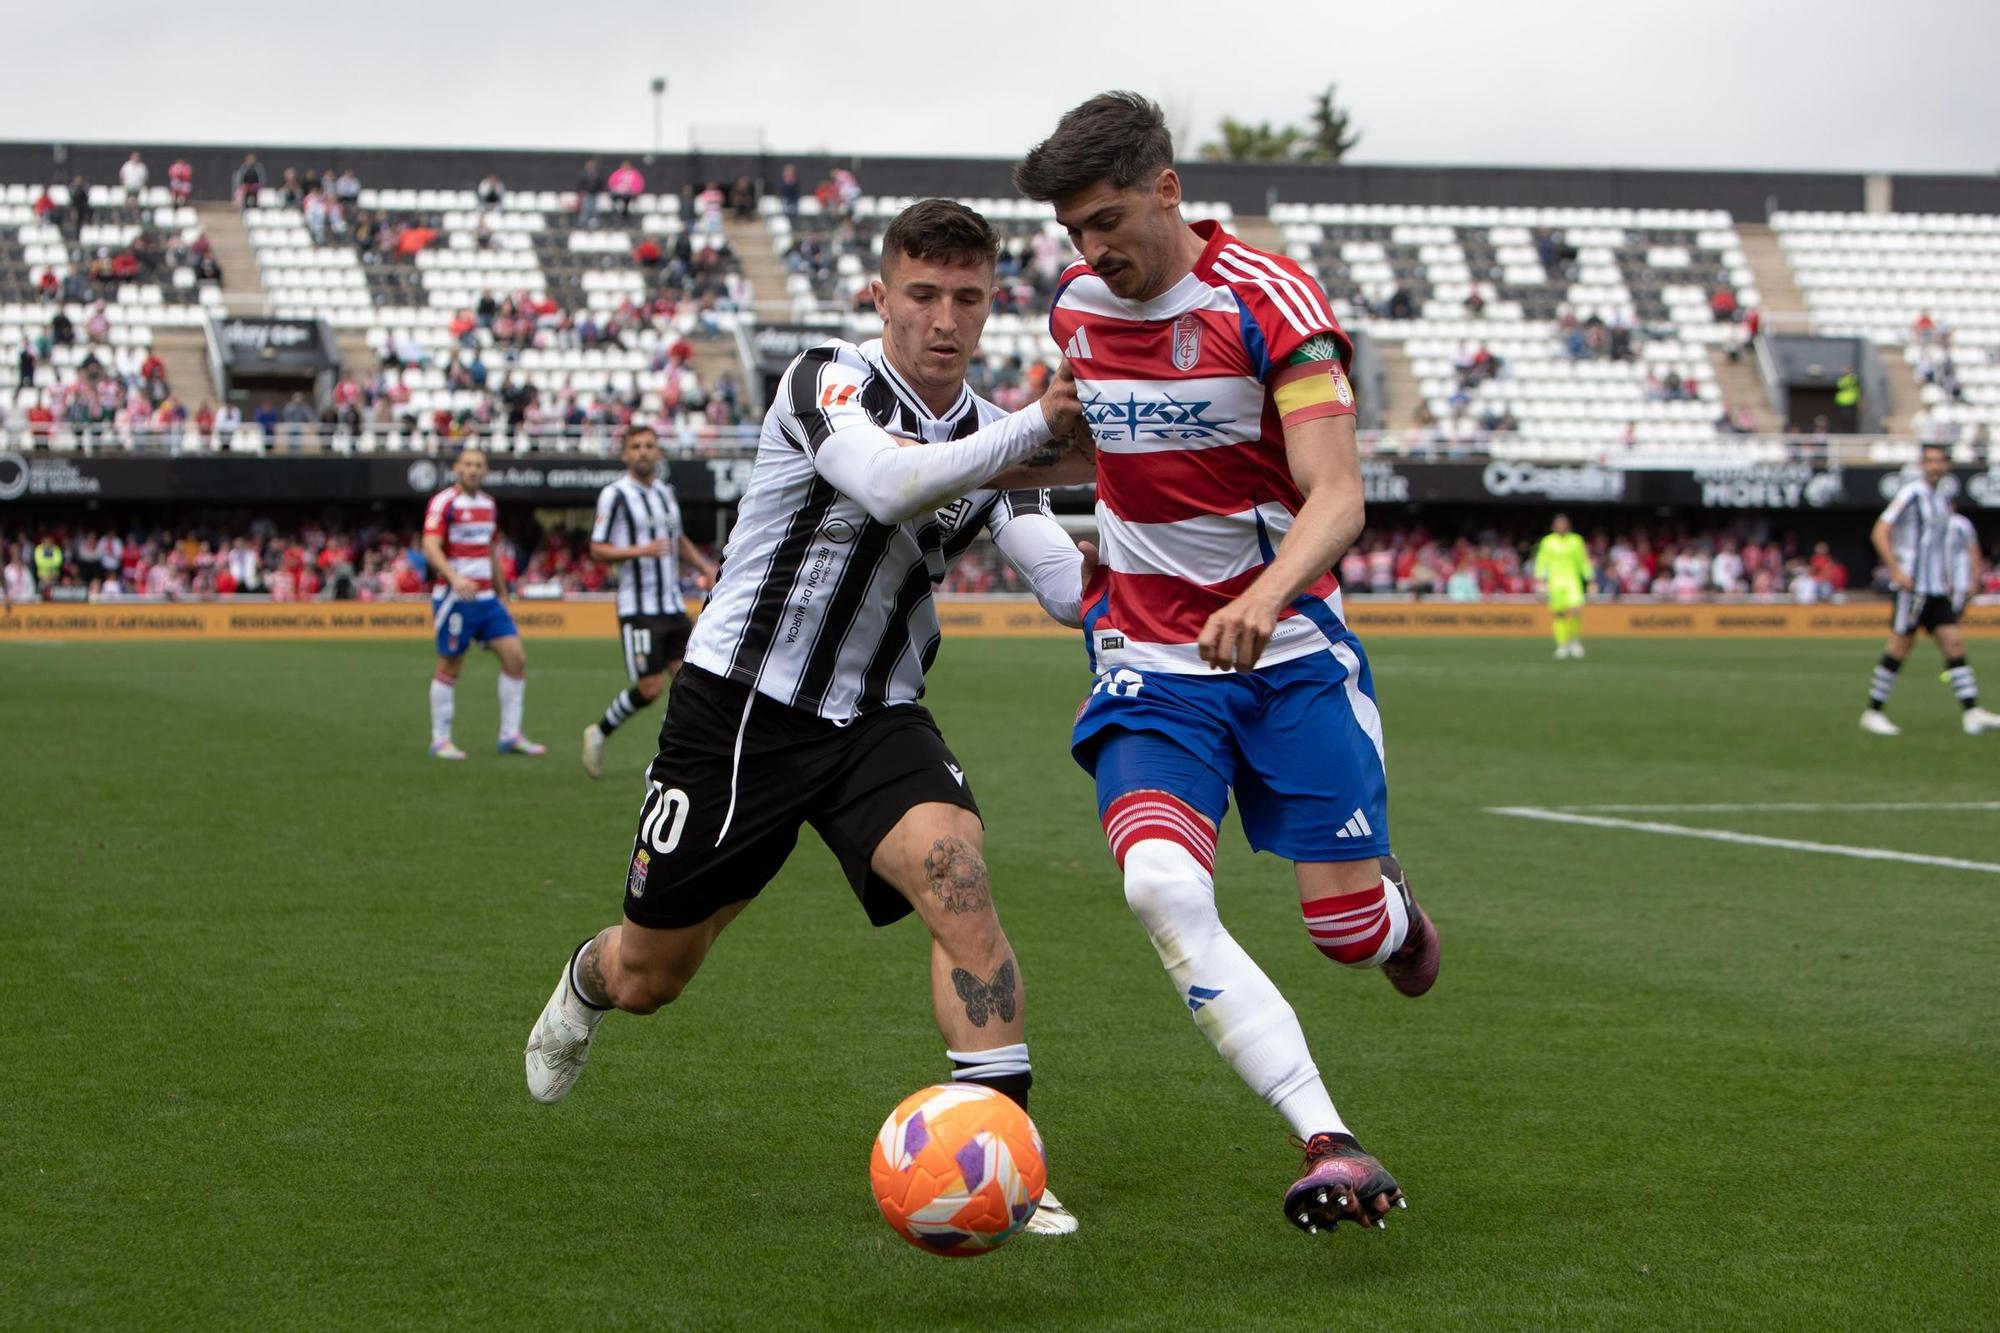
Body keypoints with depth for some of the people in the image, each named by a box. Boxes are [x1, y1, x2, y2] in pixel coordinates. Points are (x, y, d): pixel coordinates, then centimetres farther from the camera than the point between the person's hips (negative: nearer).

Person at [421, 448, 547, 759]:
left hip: (487, 598, 7)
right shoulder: (444, 502, -9)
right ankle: (440, 741, 10)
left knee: (516, 657, -2)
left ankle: (511, 735, 5)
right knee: (450, 667, 0)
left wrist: (502, 593, 24)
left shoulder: (488, 504, 14)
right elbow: (431, 547, -20)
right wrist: (454, 578, -35)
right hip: (454, 598, -7)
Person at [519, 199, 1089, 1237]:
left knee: (955, 880, -28)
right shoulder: (828, 382, -15)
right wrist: (1034, 427, -44)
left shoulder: (992, 438, 3)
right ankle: (584, 984, 49)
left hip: (877, 718, 4)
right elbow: (890, 486, -36)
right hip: (737, 704, -3)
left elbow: (1072, 590, -6)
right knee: (648, 978, 10)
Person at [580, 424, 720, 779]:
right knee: (650, 688, -8)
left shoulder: (665, 491, 14)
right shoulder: (615, 494, -7)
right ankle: (599, 733, 14)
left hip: (673, 606, 7)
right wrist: (640, 551, -23)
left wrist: (705, 566, 18)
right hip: (638, 608, -7)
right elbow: (598, 550, -10)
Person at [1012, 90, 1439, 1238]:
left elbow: (1337, 496, -24)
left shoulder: (1269, 302, -14)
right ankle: (1331, 1149, -27)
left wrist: (1264, 595, -40)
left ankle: (1392, 903, 39)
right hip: (1152, 665, 3)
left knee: (1348, 930, -3)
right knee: (1161, 887, -25)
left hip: (1290, 654, -3)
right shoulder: (1074, 309, 4)